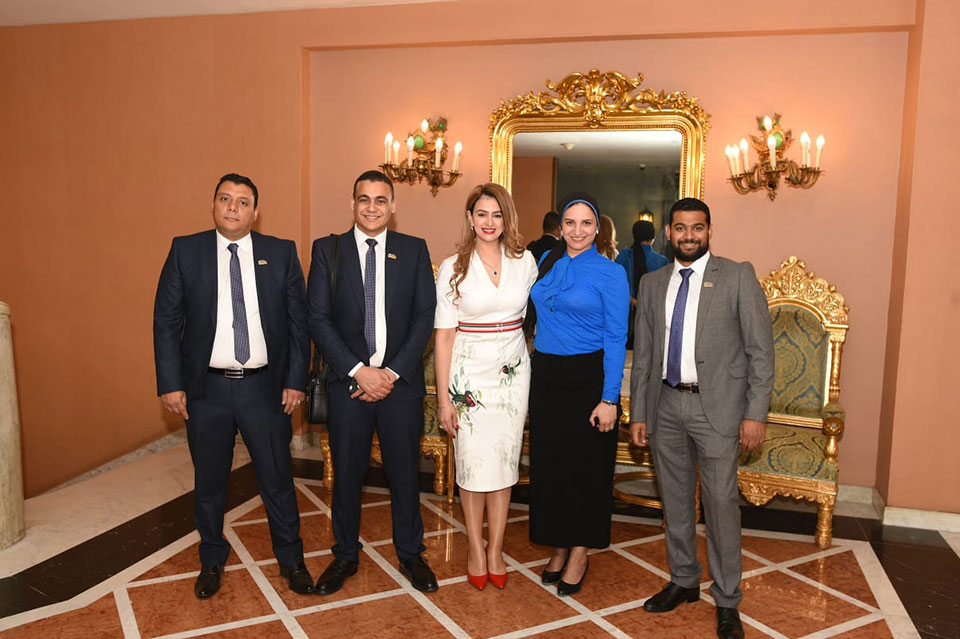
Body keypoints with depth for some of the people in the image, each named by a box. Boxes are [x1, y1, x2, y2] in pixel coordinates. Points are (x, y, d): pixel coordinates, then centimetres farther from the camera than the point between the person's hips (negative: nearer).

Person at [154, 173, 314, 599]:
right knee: (209, 483, 15)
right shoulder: (185, 251, 1)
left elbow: (298, 320, 2)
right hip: (206, 389, 1)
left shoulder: (281, 253, 1)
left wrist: (295, 381, -3)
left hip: (265, 387, 0)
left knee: (277, 479, 9)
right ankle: (212, 561, 37)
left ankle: (291, 560, 29)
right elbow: (166, 321, 1)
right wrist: (170, 384, -5)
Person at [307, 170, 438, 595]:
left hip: (401, 381, 0)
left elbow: (425, 317, -2)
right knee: (346, 474, 11)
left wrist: (392, 372, -11)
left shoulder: (414, 250, 3)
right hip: (347, 382, 0)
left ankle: (410, 554, 29)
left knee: (404, 472, 10)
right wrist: (359, 370, -13)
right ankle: (346, 555, 31)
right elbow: (318, 319, -4)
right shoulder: (327, 250, 2)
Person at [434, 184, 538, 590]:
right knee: (473, 462, 4)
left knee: (504, 460, 7)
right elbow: (444, 334, -4)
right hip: (469, 372, -2)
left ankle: (496, 549, 22)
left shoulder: (525, 262, 3)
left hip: (513, 371, 2)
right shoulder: (453, 268, -3)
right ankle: (475, 548, 23)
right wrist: (443, 397, -7)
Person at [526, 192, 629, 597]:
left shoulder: (609, 273, -8)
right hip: (545, 377, 5)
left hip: (587, 380, -5)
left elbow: (615, 338, -10)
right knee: (548, 464, 11)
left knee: (585, 468, 5)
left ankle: (578, 554, 21)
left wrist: (609, 399, -16)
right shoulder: (546, 262, 7)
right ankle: (558, 548, 28)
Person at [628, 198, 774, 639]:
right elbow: (643, 355, 12)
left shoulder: (738, 276, -1)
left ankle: (727, 602, 16)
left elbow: (760, 349, -4)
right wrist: (638, 413, 8)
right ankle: (683, 581, 32)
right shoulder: (652, 284, 10)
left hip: (717, 406, -4)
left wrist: (756, 413, -10)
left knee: (721, 504, -1)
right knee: (675, 501, 14)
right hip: (666, 406, 4)